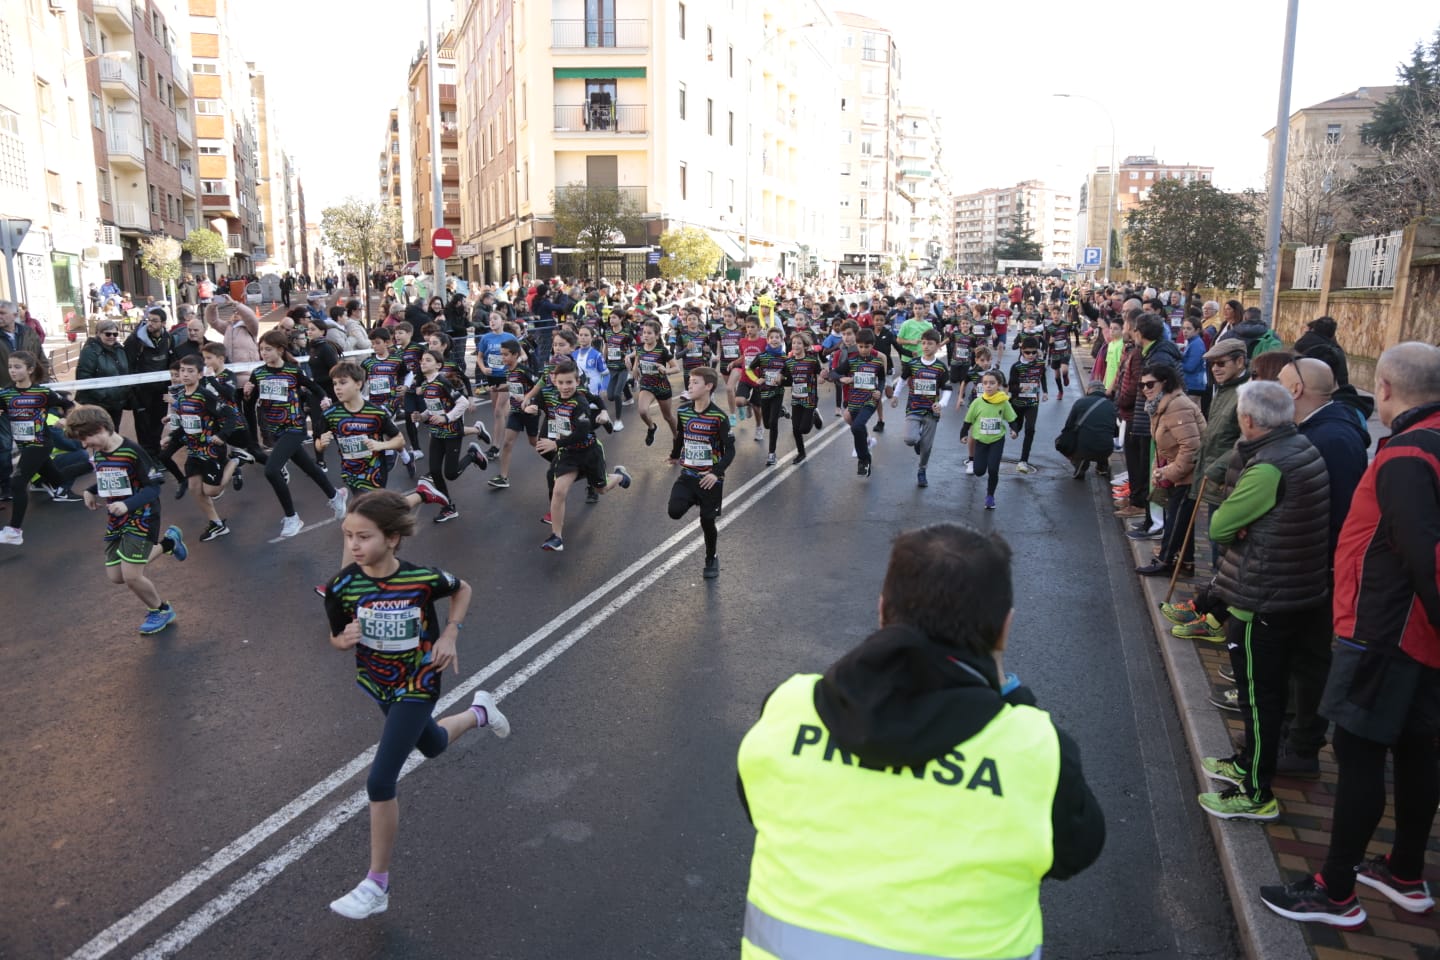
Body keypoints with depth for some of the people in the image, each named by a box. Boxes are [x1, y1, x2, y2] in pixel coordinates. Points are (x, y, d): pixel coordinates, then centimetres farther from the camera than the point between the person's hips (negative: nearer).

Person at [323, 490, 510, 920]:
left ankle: (377, 885, 5)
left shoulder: (423, 578, -24)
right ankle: (479, 712, 60)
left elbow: (463, 590, -2)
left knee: (380, 781, -11)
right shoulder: (342, 587, -18)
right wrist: (345, 639, -26)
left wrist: (450, 634, -15)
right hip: (378, 684, 5)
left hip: (417, 685, -5)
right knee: (432, 745, 28)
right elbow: (337, 638, -2)